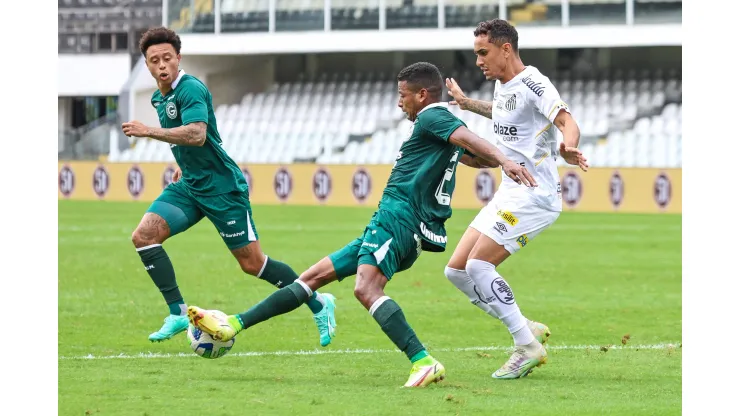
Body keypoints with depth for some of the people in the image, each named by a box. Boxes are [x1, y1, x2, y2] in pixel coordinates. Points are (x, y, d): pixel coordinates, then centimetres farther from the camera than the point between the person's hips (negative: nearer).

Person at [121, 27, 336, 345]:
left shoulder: (190, 89, -19)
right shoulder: (159, 98, 10)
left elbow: (196, 134, -35)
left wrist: (148, 132, -36)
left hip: (221, 186, -8)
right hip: (189, 186, 8)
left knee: (252, 264, -4)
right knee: (143, 236, -11)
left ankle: (318, 304, 14)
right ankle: (178, 313, -7)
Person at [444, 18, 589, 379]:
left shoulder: (532, 84, -15)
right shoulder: (502, 85, 13)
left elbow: (567, 122, -29)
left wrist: (567, 148, -49)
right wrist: (466, 103, 45)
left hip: (534, 196, -10)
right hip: (509, 194, 10)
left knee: (478, 265, -19)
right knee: (456, 270, 5)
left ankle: (528, 347, -10)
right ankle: (529, 330, 10)